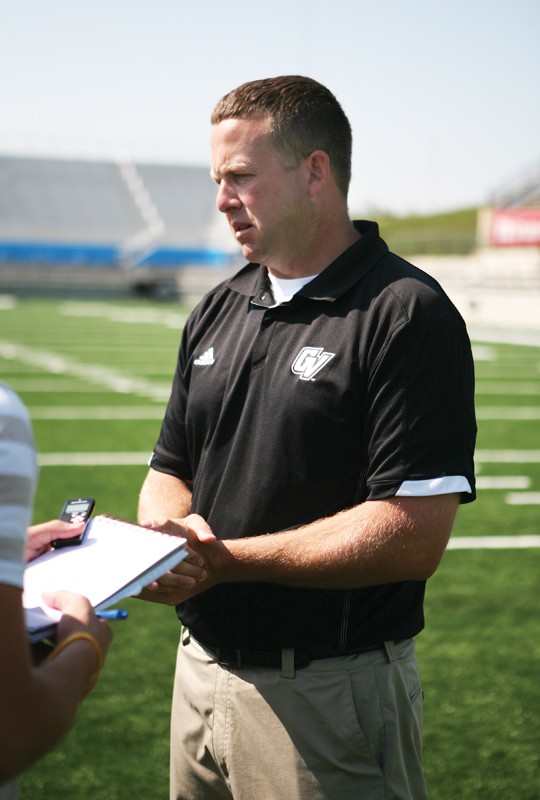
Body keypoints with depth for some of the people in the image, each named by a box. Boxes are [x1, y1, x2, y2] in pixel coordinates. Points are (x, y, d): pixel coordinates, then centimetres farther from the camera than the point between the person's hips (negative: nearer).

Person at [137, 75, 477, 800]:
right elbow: (170, 472, 15)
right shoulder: (217, 312, 11)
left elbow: (414, 536, -20)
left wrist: (226, 561, -20)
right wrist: (169, 534, -8)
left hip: (327, 697, -6)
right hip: (201, 671, 7)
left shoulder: (408, 316, -13)